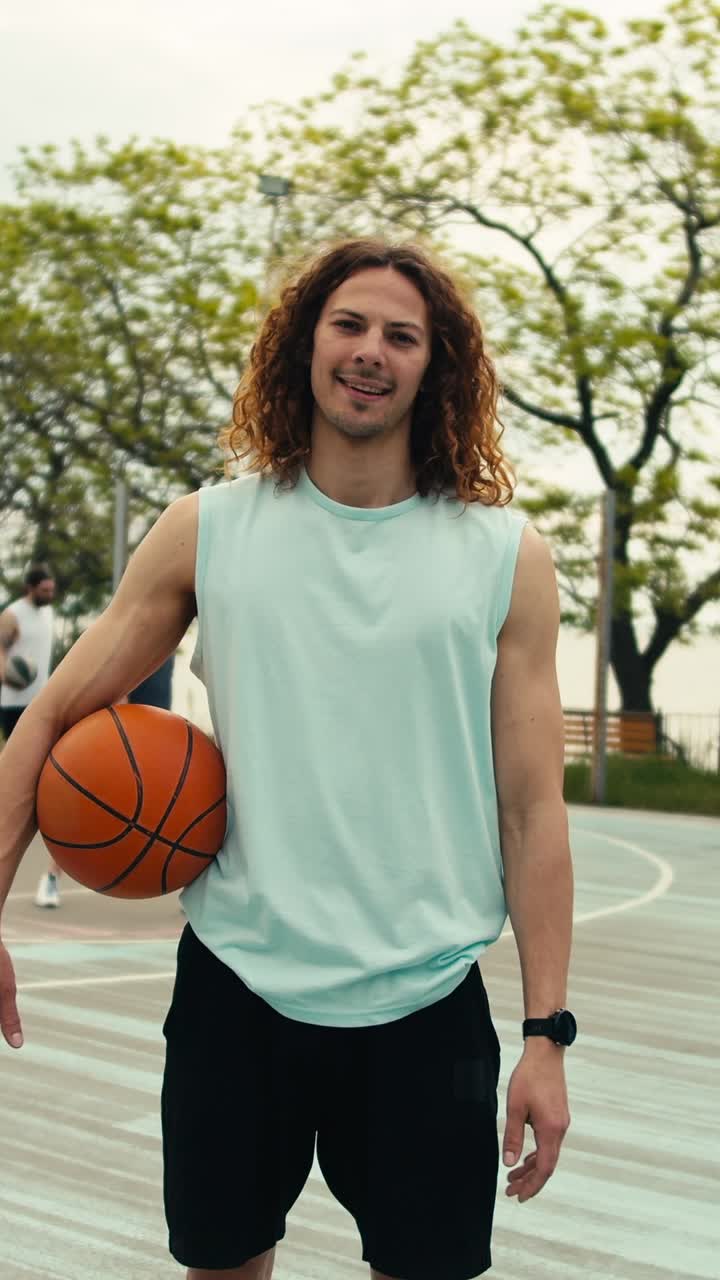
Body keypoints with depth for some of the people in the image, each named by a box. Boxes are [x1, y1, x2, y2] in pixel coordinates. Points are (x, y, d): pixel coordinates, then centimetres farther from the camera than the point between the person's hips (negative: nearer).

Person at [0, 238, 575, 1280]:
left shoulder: (505, 557, -2)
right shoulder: (206, 531, 1)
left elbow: (532, 806, -2)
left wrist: (547, 1033, -4)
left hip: (427, 1001, -1)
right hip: (235, 982, 1)